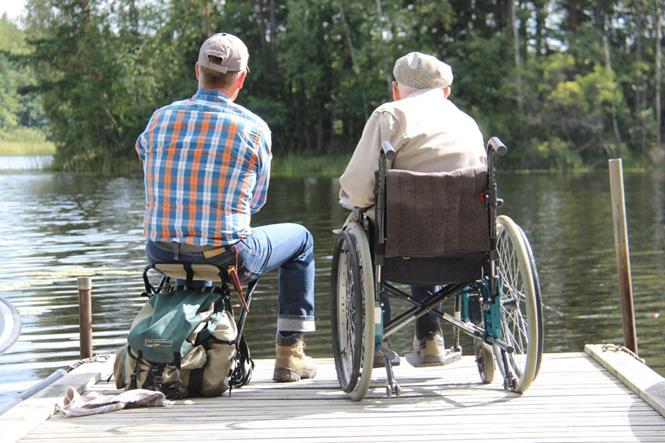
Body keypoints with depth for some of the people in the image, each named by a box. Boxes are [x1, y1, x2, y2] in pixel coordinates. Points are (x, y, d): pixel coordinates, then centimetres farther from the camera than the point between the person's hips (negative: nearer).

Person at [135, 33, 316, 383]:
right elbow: (256, 201, 4)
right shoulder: (254, 128, -6)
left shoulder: (160, 119, 1)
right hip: (226, 257, -4)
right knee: (300, 239, 24)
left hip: (162, 255, 4)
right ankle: (290, 354, 23)